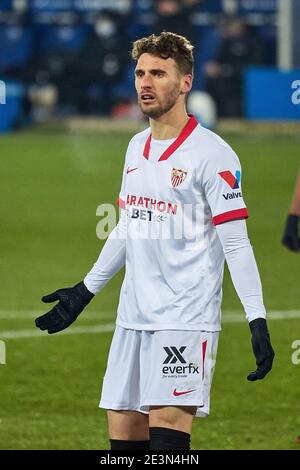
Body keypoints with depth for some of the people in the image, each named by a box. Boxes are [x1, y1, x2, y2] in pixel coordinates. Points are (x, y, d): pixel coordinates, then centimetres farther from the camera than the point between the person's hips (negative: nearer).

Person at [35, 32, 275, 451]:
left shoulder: (212, 153, -10)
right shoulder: (136, 147, 13)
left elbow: (236, 243, -12)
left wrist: (257, 321, -18)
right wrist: (83, 292, 28)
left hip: (186, 319, -7)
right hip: (133, 317, 7)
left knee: (167, 433, -15)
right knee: (123, 434, 6)